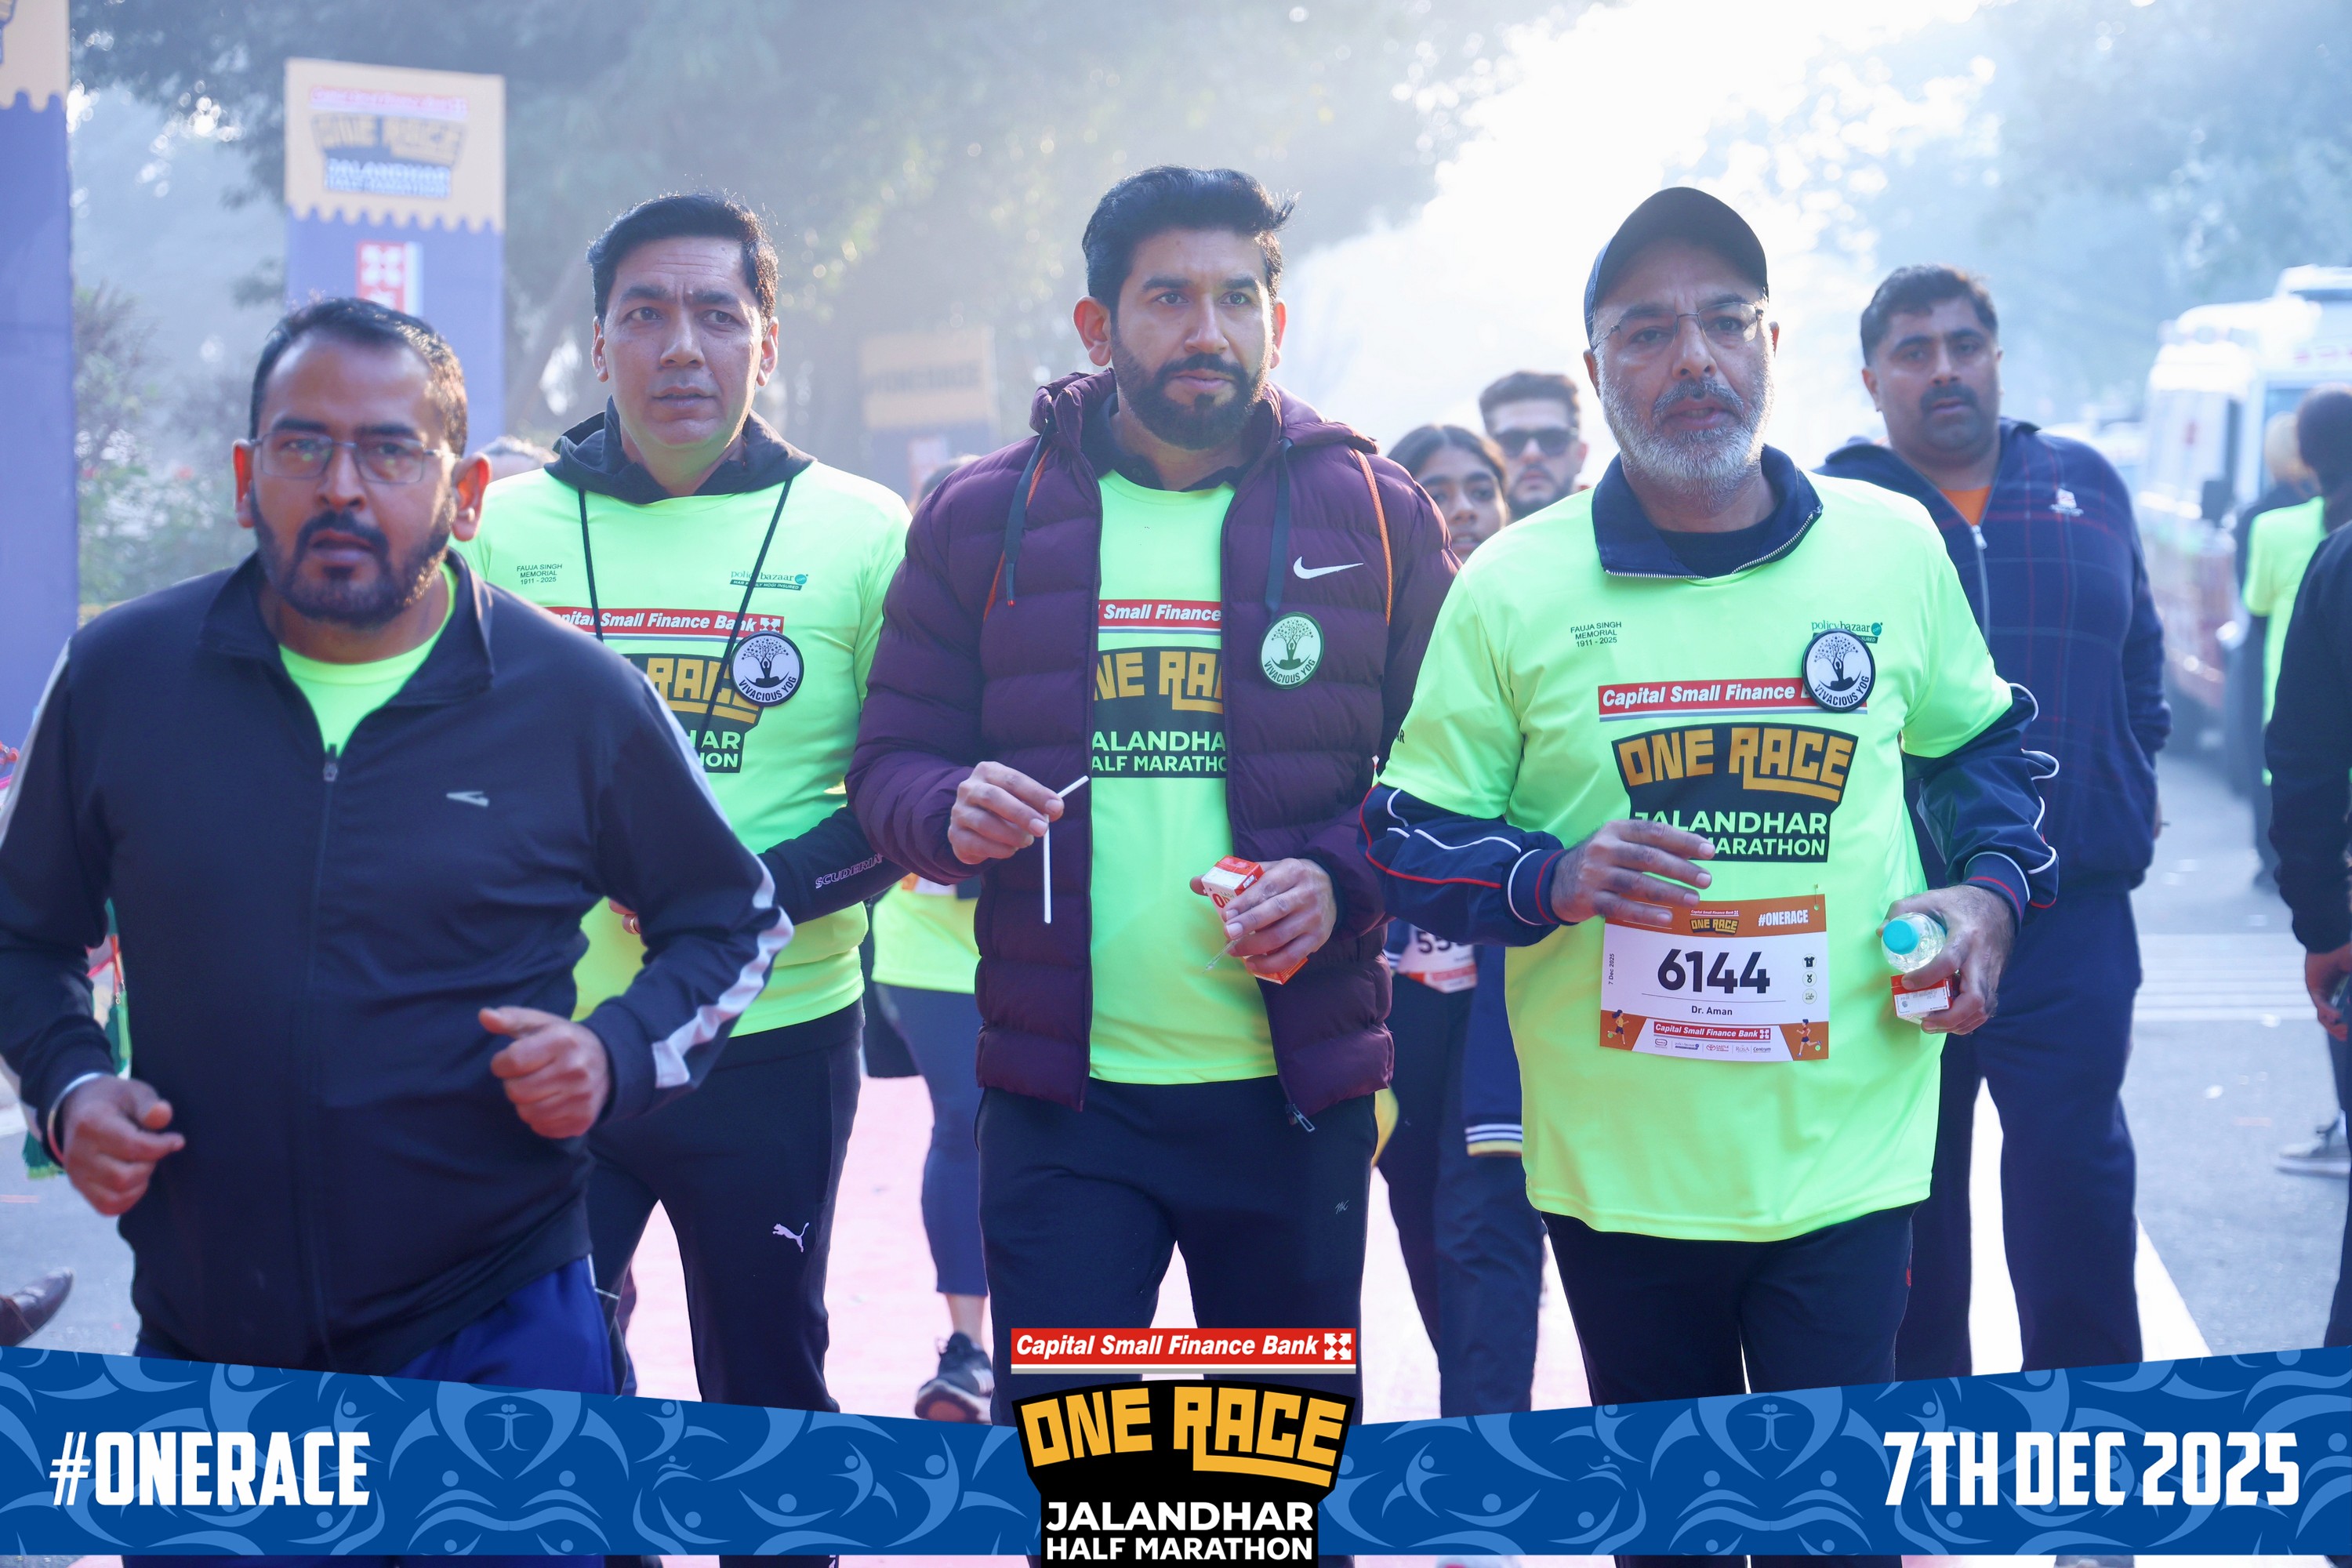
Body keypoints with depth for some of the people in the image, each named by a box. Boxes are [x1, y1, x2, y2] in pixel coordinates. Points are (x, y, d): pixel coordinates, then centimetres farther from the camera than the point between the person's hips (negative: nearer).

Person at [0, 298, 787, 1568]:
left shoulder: (576, 700, -3)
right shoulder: (118, 675, 1)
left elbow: (732, 921, 9)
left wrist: (618, 1056, -9)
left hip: (495, 1339, -2)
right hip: (196, 1342, 2)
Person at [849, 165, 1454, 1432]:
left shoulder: (1372, 515, 4)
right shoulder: (983, 518, 5)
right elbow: (891, 761, 8)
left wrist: (1343, 886, -14)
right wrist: (954, 813, -15)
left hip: (1296, 1090, 1)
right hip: (1062, 1094, 0)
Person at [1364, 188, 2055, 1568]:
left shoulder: (1895, 547, 2)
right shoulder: (1513, 586, -2)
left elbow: (1983, 744, 19)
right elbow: (1413, 841, 1)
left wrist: (1990, 893, 1)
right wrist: (1553, 882, -18)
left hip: (1847, 1156, 0)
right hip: (1614, 1162, 0)